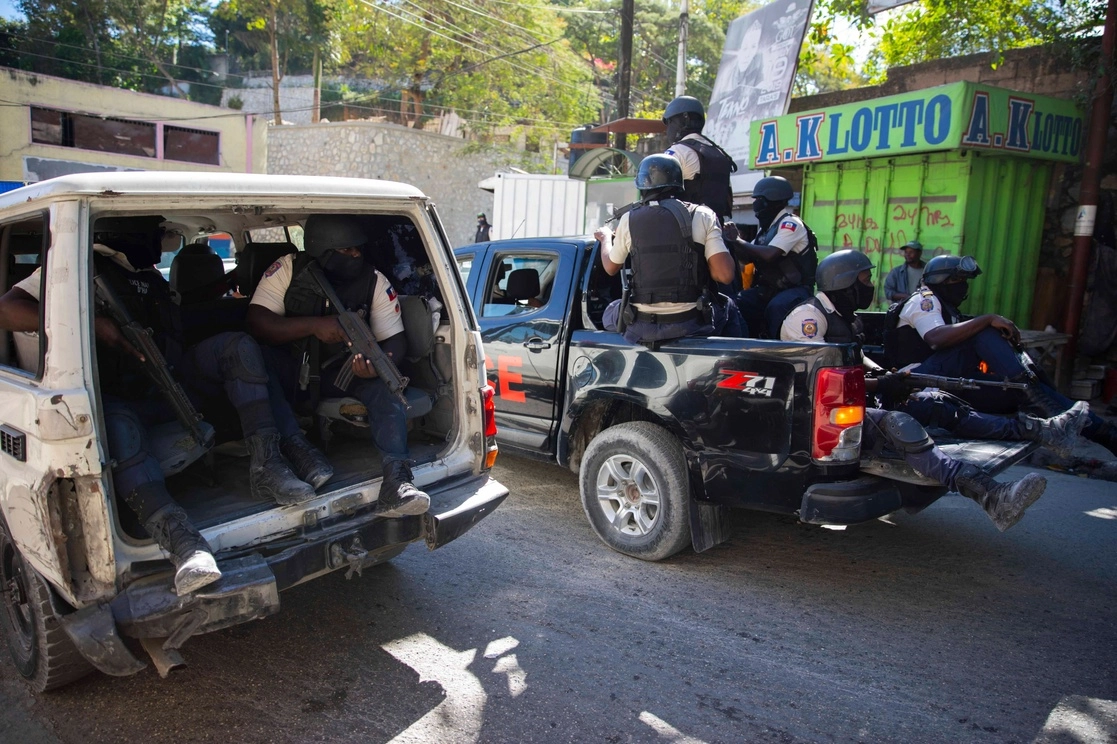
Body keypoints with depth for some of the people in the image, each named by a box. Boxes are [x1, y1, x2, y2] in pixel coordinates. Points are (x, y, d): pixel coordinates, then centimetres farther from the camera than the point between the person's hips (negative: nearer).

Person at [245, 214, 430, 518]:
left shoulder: (375, 281, -8)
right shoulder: (289, 269, -10)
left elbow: (394, 340, -10)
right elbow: (254, 322, -18)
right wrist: (314, 325, -31)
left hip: (338, 373, 1)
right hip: (289, 369, 0)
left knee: (386, 382, -29)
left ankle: (395, 481, -39)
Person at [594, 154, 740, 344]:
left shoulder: (629, 220, -1)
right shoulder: (702, 216, -4)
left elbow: (611, 268, 16)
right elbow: (725, 275, -11)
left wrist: (605, 238, 36)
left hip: (641, 329, 1)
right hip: (691, 325, -1)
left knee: (611, 312, 33)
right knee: (728, 307, 30)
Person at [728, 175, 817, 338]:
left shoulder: (791, 223, -12)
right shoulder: (768, 227, 16)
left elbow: (769, 255, -25)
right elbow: (749, 258, 15)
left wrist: (738, 241, -16)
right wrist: (734, 240, -2)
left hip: (795, 289, -8)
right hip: (769, 288, 8)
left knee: (776, 308, -37)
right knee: (737, 303, -12)